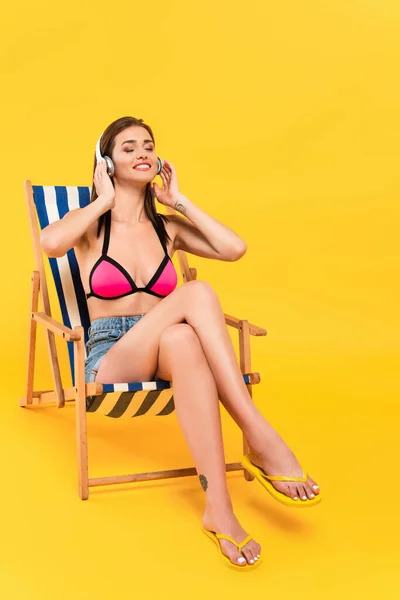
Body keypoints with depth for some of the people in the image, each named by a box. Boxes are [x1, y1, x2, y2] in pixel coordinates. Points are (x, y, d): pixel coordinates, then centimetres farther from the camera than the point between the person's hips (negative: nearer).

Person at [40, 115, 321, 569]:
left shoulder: (167, 227, 17)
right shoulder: (91, 223, 9)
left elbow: (234, 248, -1)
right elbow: (51, 243, -18)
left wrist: (180, 202, 7)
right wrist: (105, 201, -3)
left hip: (164, 358, 3)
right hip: (110, 360, -3)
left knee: (182, 338, -38)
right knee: (196, 293, -32)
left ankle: (219, 508, -46)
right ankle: (261, 439, -39)